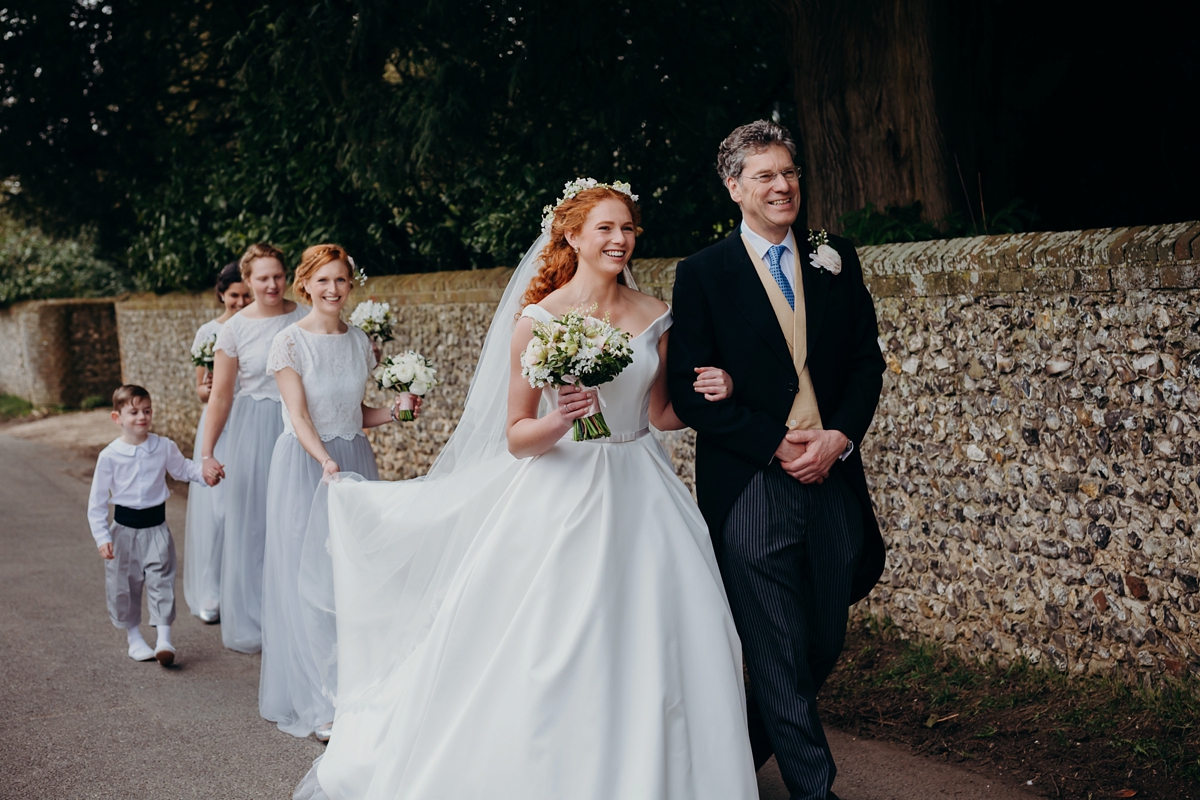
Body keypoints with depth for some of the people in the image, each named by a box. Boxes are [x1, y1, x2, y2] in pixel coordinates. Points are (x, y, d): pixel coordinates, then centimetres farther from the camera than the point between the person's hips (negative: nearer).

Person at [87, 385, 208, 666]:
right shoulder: (110, 456, -9)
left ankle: (164, 639, 1)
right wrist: (102, 537, -10)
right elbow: (97, 501, -4)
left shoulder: (164, 447, -4)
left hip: (156, 525, 1)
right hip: (124, 528, -1)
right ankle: (133, 638, 24)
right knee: (124, 585, 8)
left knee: (161, 580, -4)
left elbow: (182, 469, 16)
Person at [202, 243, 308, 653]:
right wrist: (207, 453, -6)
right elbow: (220, 395, -2)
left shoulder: (306, 318, 2)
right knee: (253, 524, 5)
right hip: (255, 432, -1)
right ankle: (255, 623, 19)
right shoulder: (235, 329, -3)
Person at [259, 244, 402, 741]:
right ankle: (320, 704, 2)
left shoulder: (359, 342, 9)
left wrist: (394, 413, -1)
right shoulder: (291, 342, -7)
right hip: (304, 464, -5)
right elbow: (299, 416, -13)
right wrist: (326, 461, -27)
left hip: (356, 460, 5)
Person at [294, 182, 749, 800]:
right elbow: (516, 438, -4)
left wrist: (707, 397, -3)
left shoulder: (654, 316, 5)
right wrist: (559, 422, -24)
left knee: (666, 649, 0)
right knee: (543, 656, -4)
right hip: (564, 494, -4)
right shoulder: (538, 319, -6)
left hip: (639, 495, 4)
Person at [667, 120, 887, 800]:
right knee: (780, 654, -2)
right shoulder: (703, 274, -1)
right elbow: (690, 390, -5)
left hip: (834, 480, 4)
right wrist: (776, 443, -13)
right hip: (752, 486, -4)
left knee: (825, 646, 13)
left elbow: (868, 360, 9)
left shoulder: (836, 260, 10)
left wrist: (839, 436, -8)